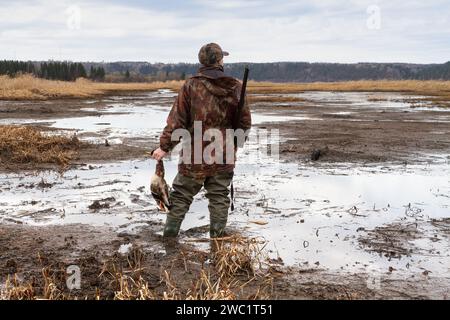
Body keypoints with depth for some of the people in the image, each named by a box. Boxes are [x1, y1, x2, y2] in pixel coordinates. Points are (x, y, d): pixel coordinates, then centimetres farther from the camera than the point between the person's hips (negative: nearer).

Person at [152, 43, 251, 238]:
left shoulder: (191, 86, -7)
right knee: (219, 197, 11)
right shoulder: (235, 88, -2)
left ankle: (169, 236, 14)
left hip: (195, 156, -1)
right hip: (224, 156, 1)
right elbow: (245, 123, 4)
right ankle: (217, 237, 15)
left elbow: (177, 120, -9)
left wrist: (164, 146, -3)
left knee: (181, 195, 10)